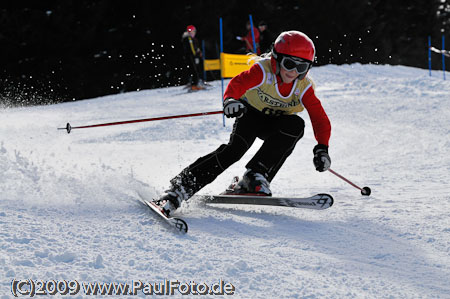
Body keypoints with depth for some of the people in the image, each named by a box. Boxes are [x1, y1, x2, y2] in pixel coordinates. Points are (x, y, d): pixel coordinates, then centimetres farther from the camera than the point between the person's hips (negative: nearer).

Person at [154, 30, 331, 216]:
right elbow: (238, 83, -38)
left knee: (296, 125, -30)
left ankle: (256, 176, -28)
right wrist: (230, 99, -61)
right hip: (252, 113, -3)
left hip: (276, 124, 3)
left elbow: (320, 119, -21)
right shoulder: (263, 70, -25)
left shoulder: (304, 87, -18)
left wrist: (322, 148, -35)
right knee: (236, 147, -30)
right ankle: (180, 188, -31)